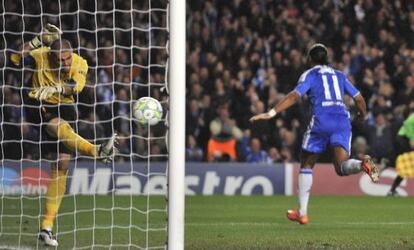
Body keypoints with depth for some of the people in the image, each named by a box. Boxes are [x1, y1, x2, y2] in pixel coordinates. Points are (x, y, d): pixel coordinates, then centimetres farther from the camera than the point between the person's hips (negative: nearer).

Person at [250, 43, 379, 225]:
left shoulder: (310, 75, 10)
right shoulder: (339, 75, 24)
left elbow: (294, 96, -7)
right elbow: (359, 99, 23)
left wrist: (271, 113, -12)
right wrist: (363, 115, 45)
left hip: (321, 120, -3)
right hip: (343, 120, 3)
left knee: (306, 165, 12)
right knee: (342, 167, -5)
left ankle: (302, 213, 11)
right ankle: (363, 164, -40)